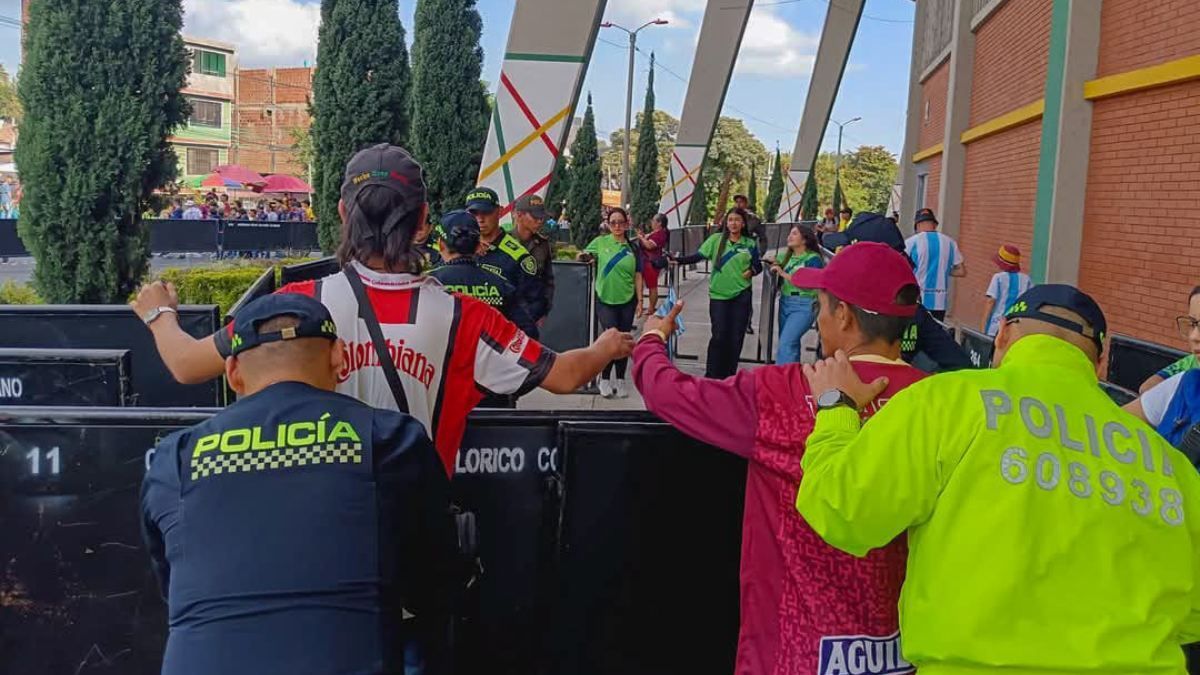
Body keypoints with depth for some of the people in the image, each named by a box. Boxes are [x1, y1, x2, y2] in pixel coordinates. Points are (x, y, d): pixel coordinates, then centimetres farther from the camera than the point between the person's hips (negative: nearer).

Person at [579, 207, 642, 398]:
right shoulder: (601, 242, 0)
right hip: (605, 300, -2)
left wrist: (640, 300, 2)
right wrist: (587, 257, -14)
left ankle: (620, 381, 21)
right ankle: (604, 379, 6)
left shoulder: (632, 247, 4)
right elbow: (582, 256, 9)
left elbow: (637, 276, 6)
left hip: (627, 301, 2)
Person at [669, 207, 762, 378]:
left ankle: (729, 376, 20)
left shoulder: (750, 244, 3)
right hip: (719, 295, -2)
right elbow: (698, 256, -6)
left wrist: (751, 271, -10)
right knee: (719, 336, -5)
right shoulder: (716, 239, -2)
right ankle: (712, 376, 9)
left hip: (741, 295, 2)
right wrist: (677, 259, -19)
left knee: (736, 337, 6)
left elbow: (758, 266, 11)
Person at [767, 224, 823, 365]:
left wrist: (783, 273, -17)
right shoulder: (788, 256, 11)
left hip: (803, 306, -7)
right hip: (784, 303, 7)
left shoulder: (813, 258, -8)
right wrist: (775, 267, 2)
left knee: (786, 344, -18)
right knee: (791, 344, 14)